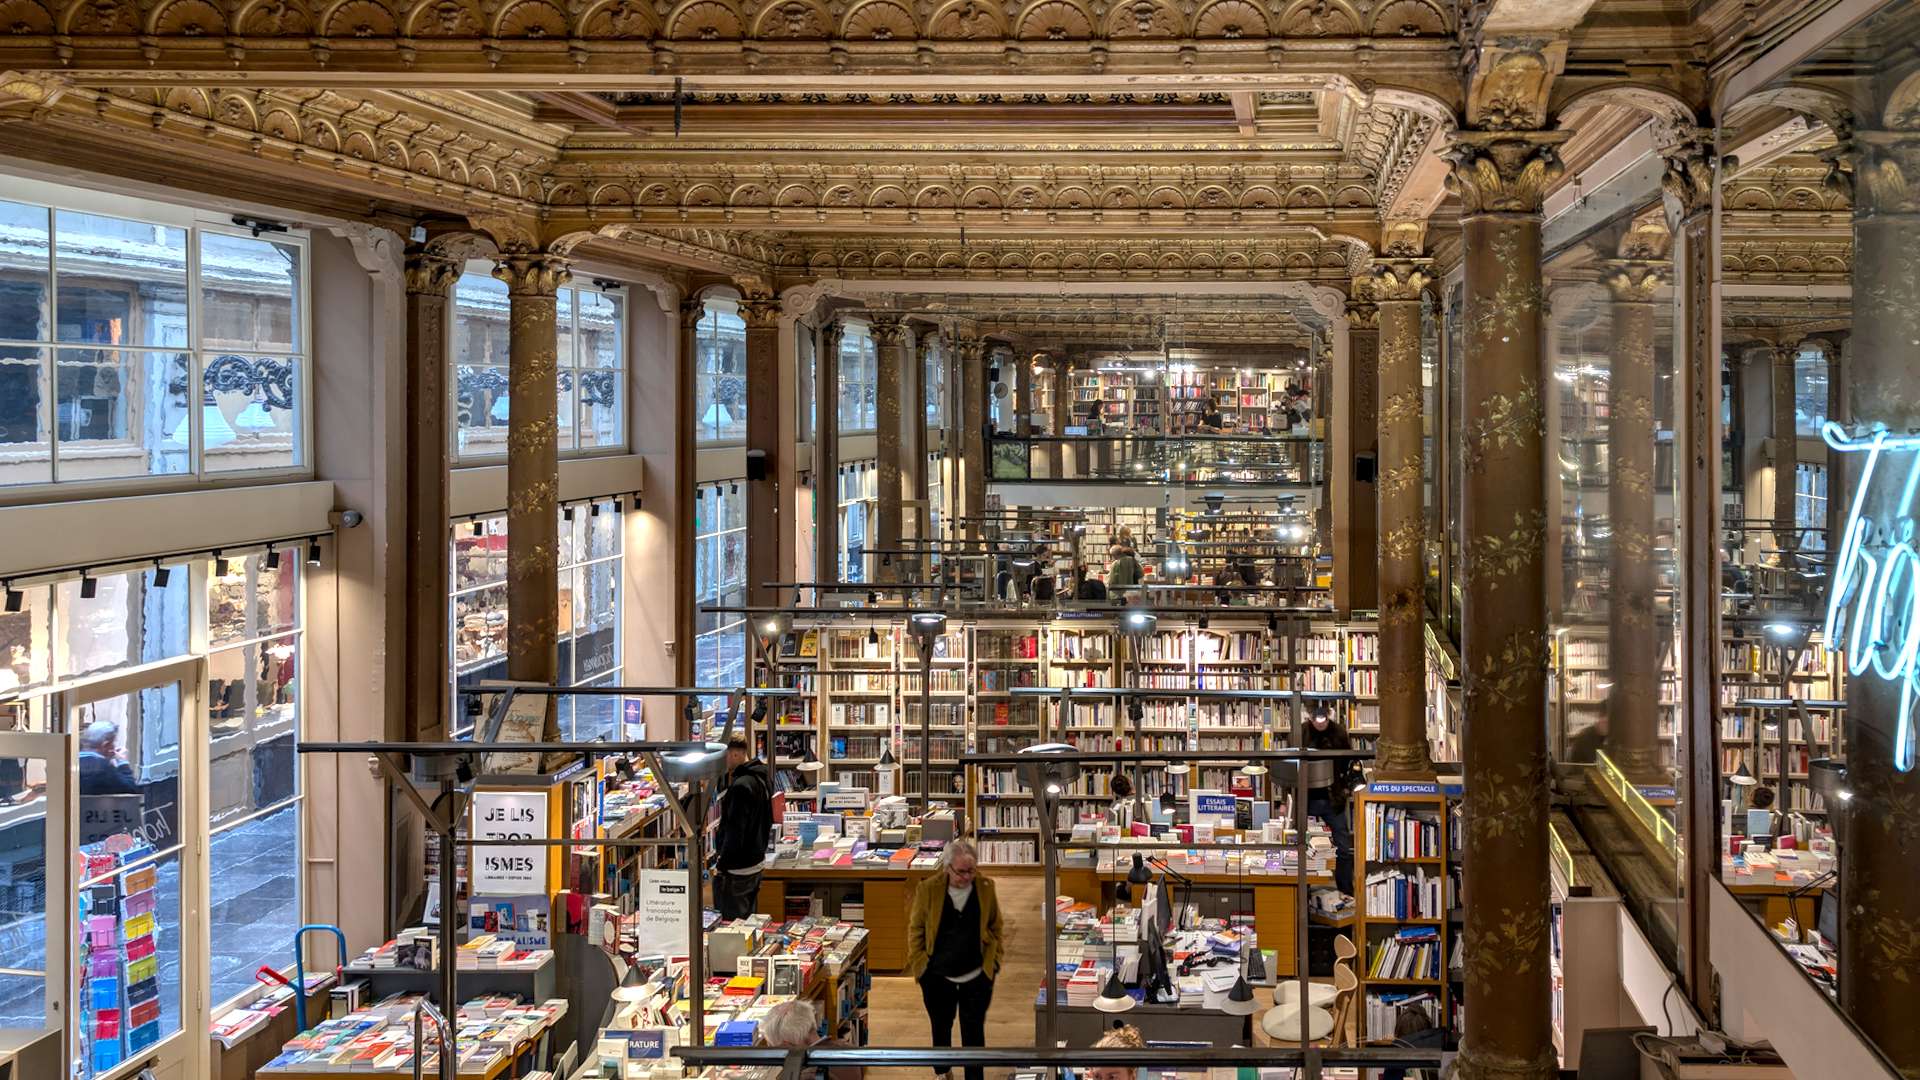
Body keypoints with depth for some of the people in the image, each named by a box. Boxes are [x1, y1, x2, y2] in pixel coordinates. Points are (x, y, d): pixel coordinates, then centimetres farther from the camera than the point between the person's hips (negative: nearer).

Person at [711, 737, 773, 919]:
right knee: (748, 920, 18)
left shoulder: (741, 786, -23)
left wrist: (721, 865, -18)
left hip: (737, 869, -10)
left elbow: (735, 831, -23)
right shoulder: (762, 777, 8)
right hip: (757, 861, 10)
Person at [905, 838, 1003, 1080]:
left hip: (977, 976, 0)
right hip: (938, 976, 0)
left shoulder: (986, 888, -8)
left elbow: (995, 927, 4)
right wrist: (918, 964, -5)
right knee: (941, 1027, 20)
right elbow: (915, 928, -3)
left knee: (974, 1031, 7)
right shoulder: (928, 889, -13)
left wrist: (994, 960, 1)